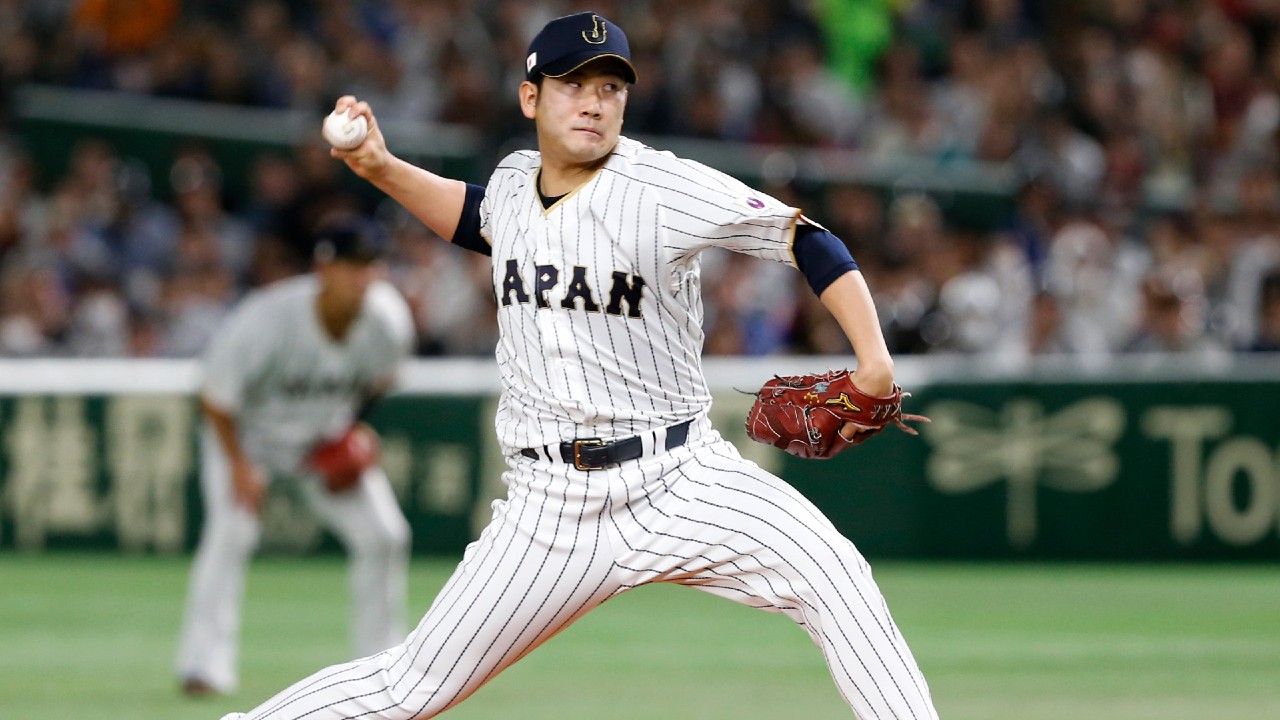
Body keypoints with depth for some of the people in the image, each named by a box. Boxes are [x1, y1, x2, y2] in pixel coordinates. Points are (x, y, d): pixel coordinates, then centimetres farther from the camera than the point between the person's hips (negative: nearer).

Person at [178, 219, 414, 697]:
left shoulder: (389, 321, -22)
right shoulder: (267, 319, -36)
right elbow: (215, 397, -22)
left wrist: (348, 433, -5)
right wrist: (239, 465, -22)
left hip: (326, 438, 4)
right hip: (247, 432, -4)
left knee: (384, 533, -3)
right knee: (232, 529, -24)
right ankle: (204, 666, -22)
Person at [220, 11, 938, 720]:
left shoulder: (663, 188, -13)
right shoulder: (516, 180, 5)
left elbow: (804, 238, -13)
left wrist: (875, 361, -23)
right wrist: (382, 169, 16)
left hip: (682, 477, -3)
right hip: (554, 501, 3)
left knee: (832, 574, -26)